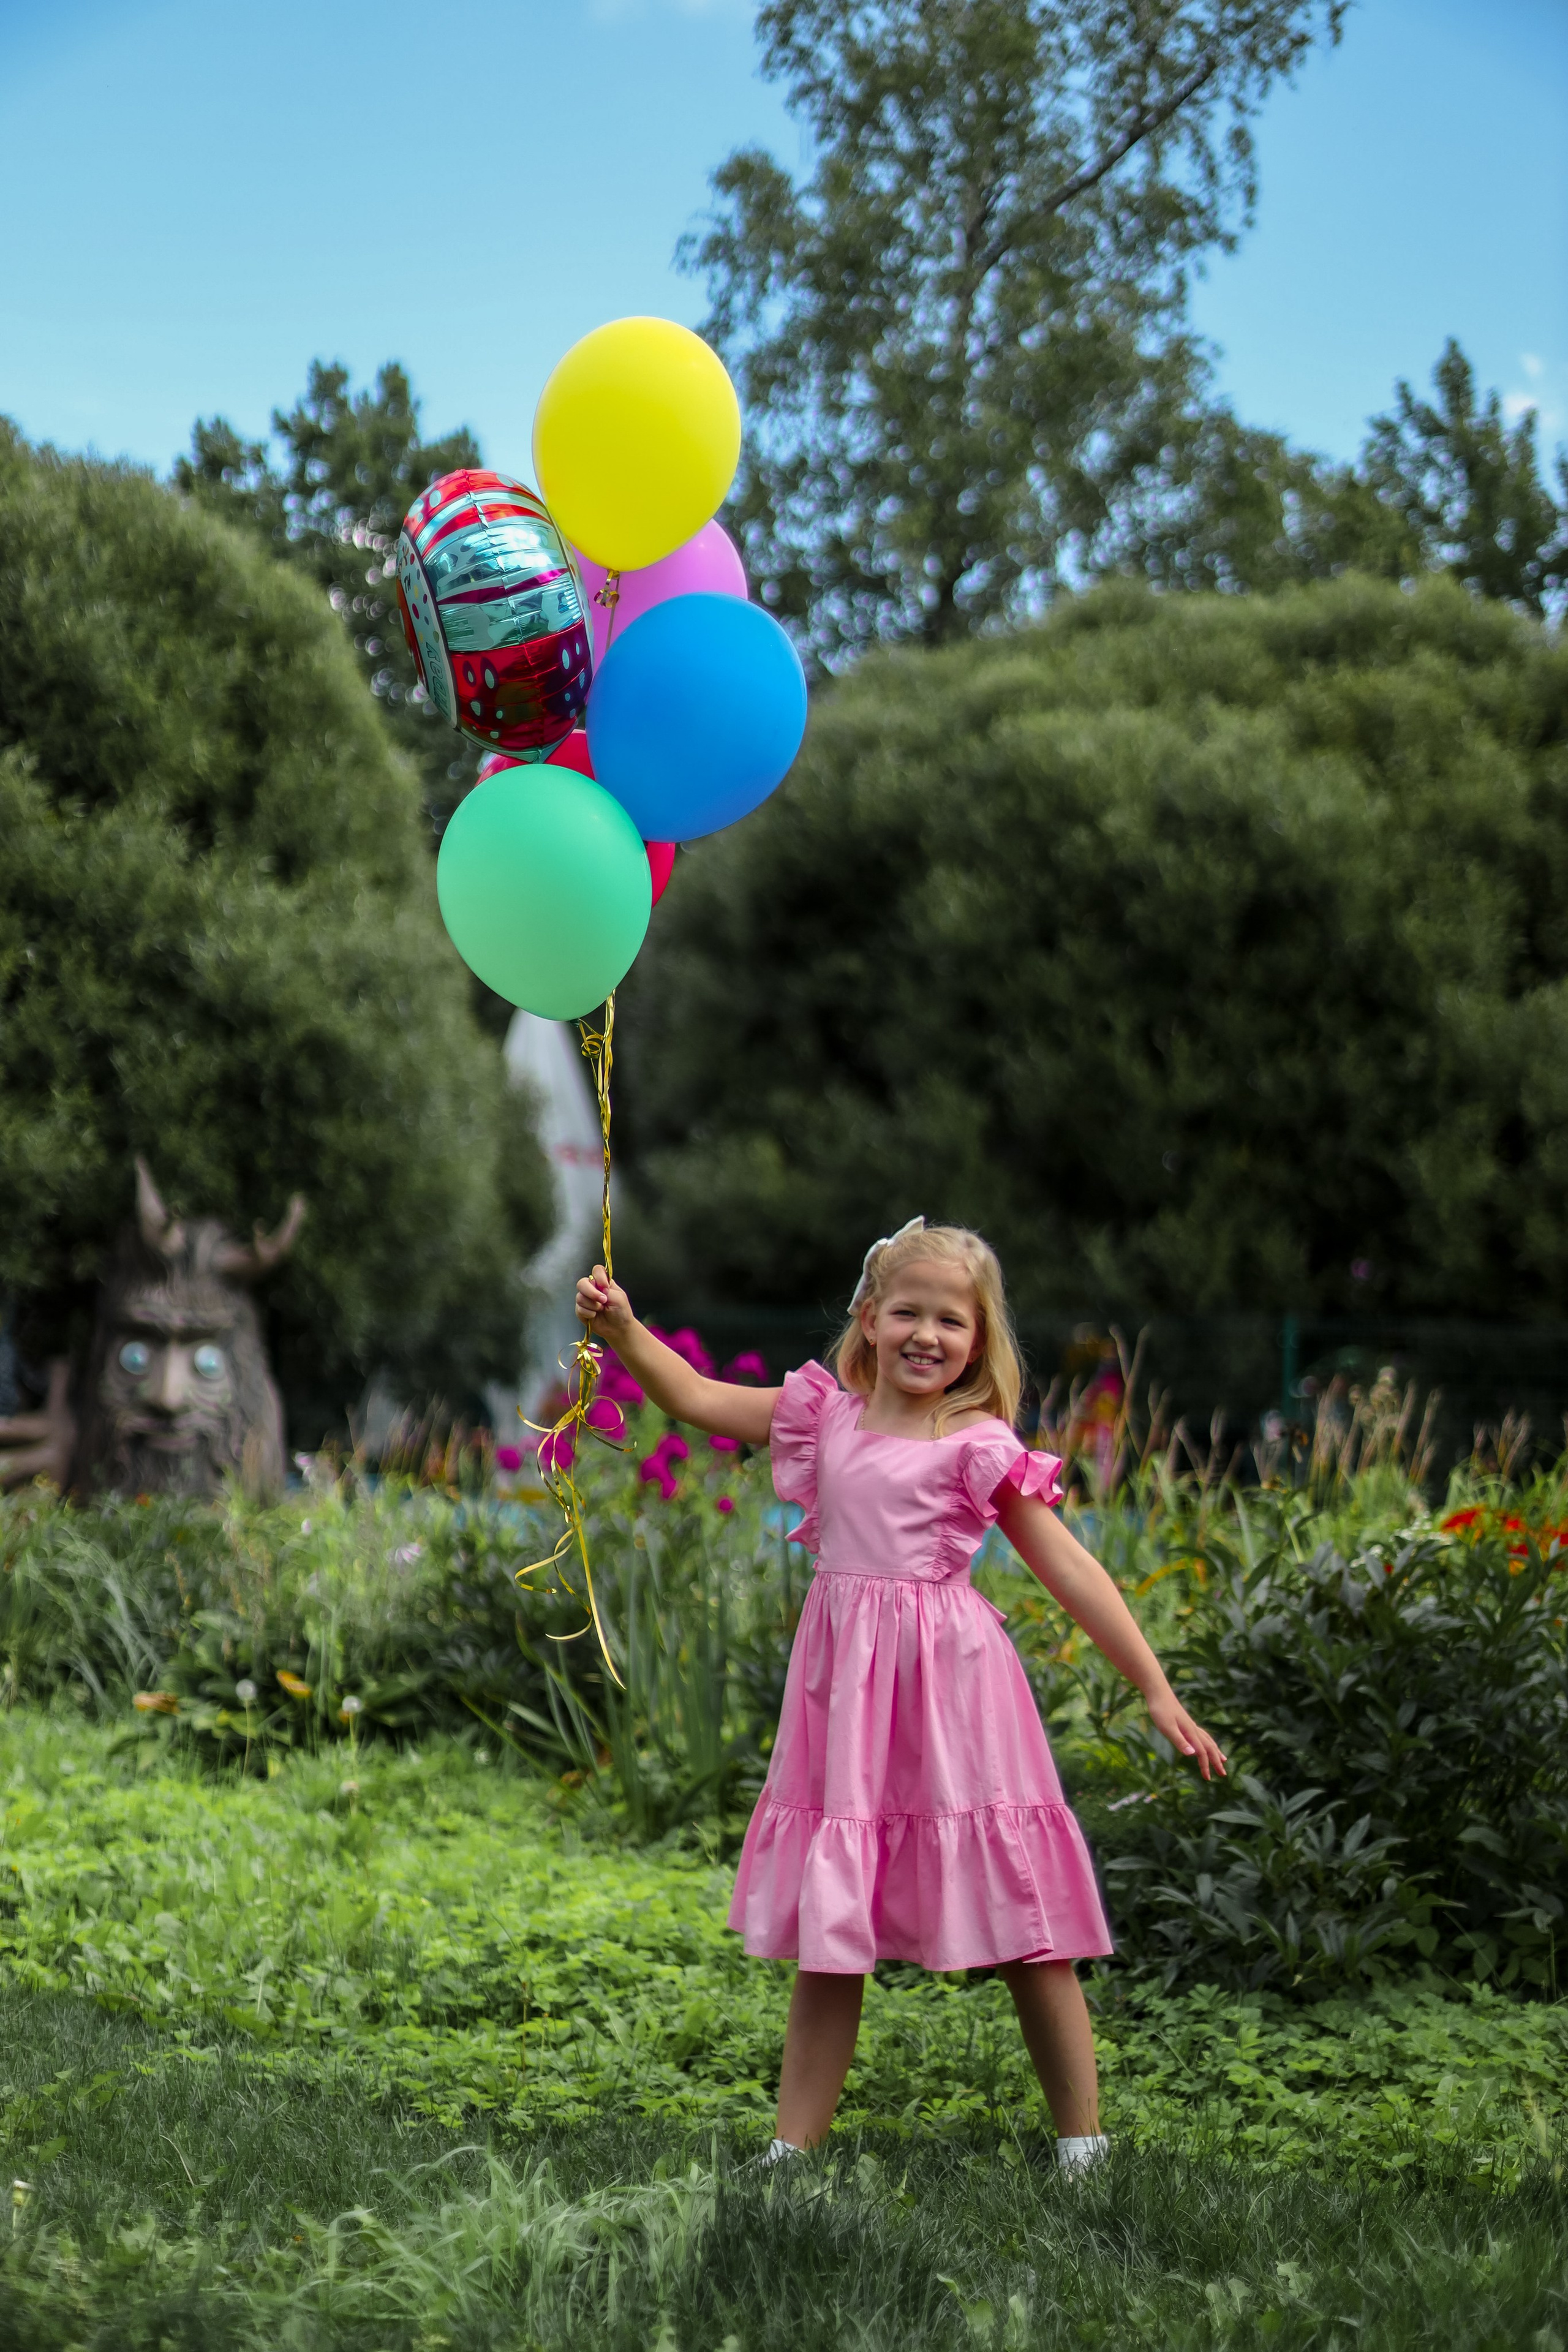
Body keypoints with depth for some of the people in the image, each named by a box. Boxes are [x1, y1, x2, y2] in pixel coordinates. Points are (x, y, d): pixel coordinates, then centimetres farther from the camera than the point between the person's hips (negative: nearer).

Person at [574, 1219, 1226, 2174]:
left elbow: (1070, 1569, -3)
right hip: (846, 1696, 4)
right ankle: (796, 2142, 15)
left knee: (1024, 1931, 1)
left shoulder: (979, 1447, -3)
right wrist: (624, 1329, 1)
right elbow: (698, 1397, 15)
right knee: (826, 1928, 8)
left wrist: (1158, 1692, -4)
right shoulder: (826, 1413, 8)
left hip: (951, 1688, -4)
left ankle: (1082, 2139, 11)